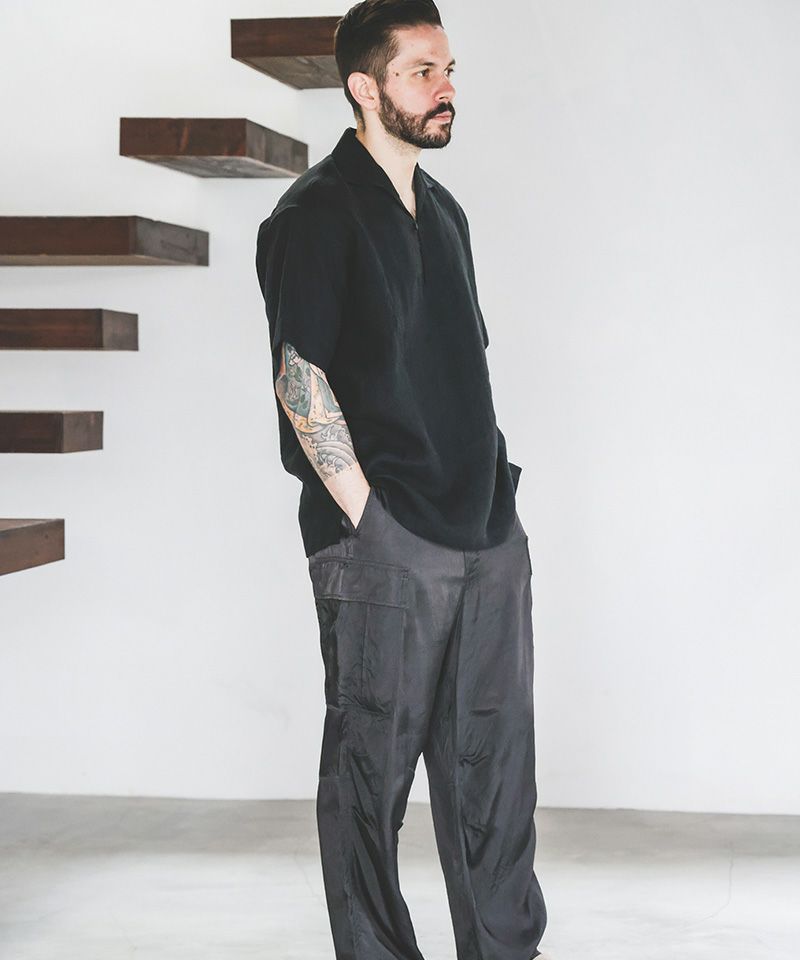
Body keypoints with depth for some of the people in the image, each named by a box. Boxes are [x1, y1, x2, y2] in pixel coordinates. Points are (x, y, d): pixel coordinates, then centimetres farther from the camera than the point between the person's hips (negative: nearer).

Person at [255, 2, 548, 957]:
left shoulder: (441, 210, 17)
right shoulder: (316, 214, -8)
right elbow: (300, 381, -13)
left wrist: (494, 486, 15)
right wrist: (368, 514, -14)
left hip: (487, 529, 8)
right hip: (384, 545, -8)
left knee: (495, 751, 13)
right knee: (372, 763, 2)